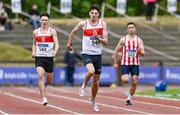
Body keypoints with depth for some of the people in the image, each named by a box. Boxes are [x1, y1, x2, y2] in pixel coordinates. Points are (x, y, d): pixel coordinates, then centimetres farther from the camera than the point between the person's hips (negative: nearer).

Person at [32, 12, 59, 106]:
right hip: (39, 57, 1)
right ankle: (44, 98, -22)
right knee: (40, 76, -21)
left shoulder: (52, 31, -1)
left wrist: (55, 51, -27)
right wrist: (33, 52, 6)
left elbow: (57, 44, -8)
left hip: (49, 57, 0)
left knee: (49, 80, 9)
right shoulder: (36, 32, 8)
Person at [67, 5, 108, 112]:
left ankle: (93, 100, 33)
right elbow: (73, 32, 13)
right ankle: (84, 85, -1)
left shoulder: (102, 24, -3)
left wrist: (99, 39, -25)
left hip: (97, 55, 3)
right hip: (87, 54, -2)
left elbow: (106, 42, -6)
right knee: (91, 71, -32)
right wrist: (69, 43, 20)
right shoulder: (83, 24, -7)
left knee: (96, 81, 10)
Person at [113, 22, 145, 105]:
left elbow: (143, 54, -1)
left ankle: (129, 98, 14)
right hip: (125, 63, -2)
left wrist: (140, 51, -24)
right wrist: (115, 63, 3)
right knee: (125, 80, -21)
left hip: (135, 64, 2)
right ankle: (123, 76, 15)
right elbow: (116, 51, 6)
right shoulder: (123, 40, 1)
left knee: (134, 83, -3)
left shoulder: (139, 40, 3)